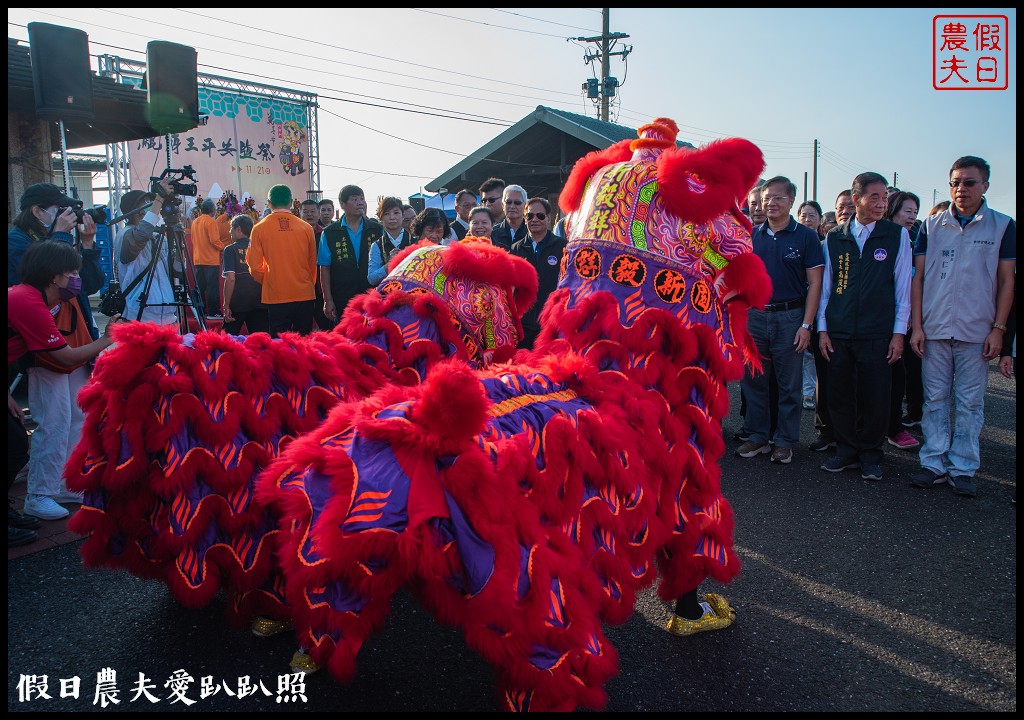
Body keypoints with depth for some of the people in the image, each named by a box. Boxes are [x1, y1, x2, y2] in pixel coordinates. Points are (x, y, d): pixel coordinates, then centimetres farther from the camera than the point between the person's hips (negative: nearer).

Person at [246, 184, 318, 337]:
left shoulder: (259, 228, -3)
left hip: (276, 297, -1)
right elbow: (313, 262, 7)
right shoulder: (306, 227, -1)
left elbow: (255, 266, -1)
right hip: (304, 296, 1)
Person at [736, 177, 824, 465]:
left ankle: (785, 441, 16)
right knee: (753, 380, 9)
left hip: (789, 317, -3)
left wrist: (806, 325, -11)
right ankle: (758, 436, 21)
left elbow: (814, 283, -4)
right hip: (754, 316, 4)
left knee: (789, 384, 5)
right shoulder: (752, 236, 8)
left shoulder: (806, 236, -1)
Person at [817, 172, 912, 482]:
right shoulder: (834, 238, 7)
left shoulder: (897, 235, 3)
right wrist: (822, 328, 4)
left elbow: (903, 286, 2)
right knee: (839, 395, 6)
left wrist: (899, 332, -2)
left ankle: (870, 454, 19)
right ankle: (846, 451, 21)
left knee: (875, 397, 2)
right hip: (838, 334, 2)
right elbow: (825, 285, 10)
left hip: (878, 334, -2)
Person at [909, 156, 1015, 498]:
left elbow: (1007, 280, 3)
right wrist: (916, 326, -1)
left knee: (970, 403, 4)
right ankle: (934, 463, 14)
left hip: (977, 331, -1)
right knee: (935, 399, 6)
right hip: (934, 329, 1)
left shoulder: (1003, 226, 3)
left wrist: (998, 329, -4)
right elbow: (918, 277, 6)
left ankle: (963, 468, 13)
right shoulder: (931, 225, 6)